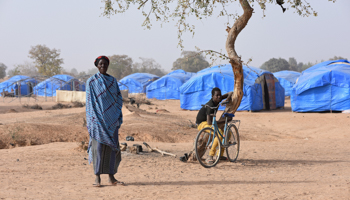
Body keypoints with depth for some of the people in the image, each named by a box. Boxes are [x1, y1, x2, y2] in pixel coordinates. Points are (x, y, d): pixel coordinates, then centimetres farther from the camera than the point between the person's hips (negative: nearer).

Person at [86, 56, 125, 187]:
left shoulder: (113, 81, 12)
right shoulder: (91, 81, -1)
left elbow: (119, 99, 13)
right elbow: (89, 101, -4)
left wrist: (119, 117, 3)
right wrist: (90, 119, -11)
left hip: (111, 119, 4)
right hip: (98, 119, -4)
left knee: (112, 146, 3)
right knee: (98, 146, -7)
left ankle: (111, 177, 8)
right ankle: (97, 177, -2)